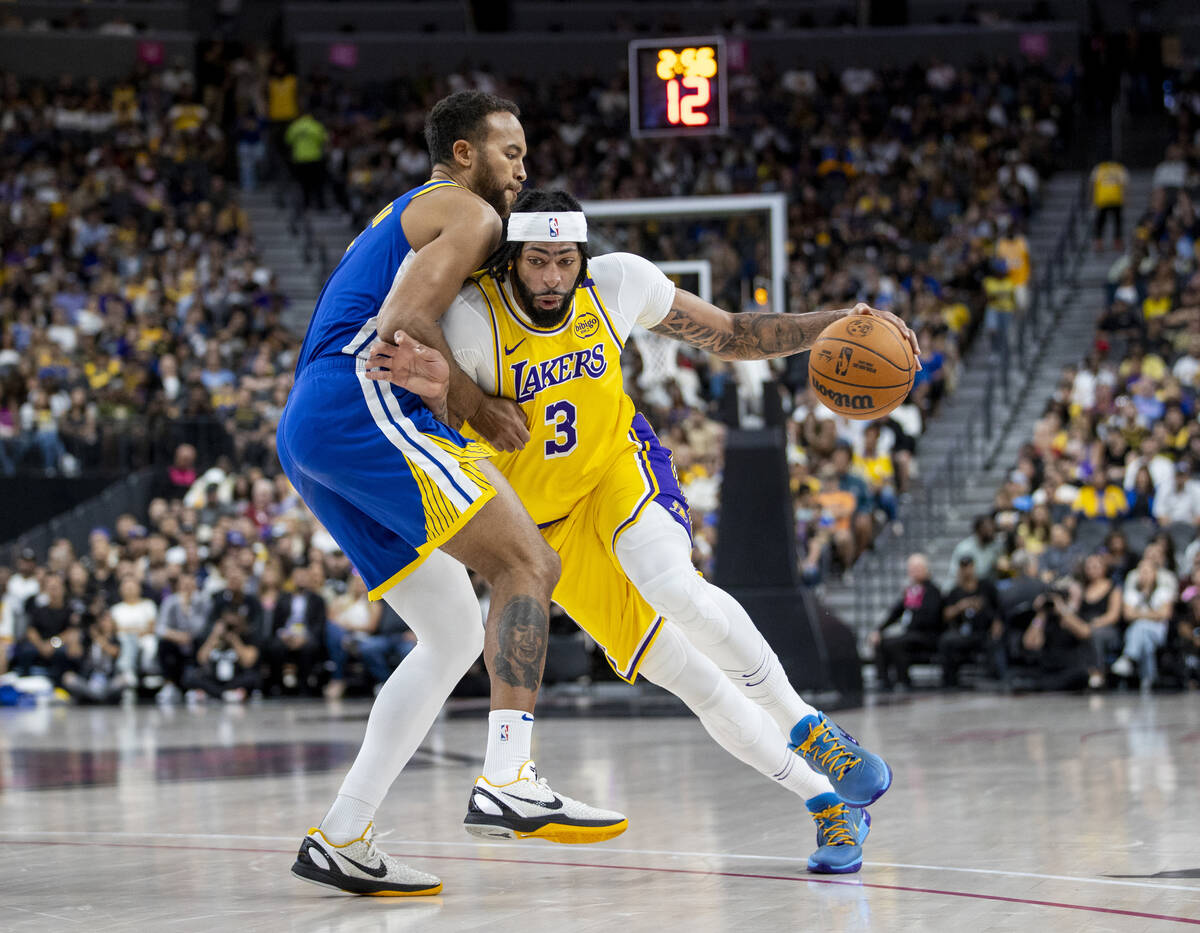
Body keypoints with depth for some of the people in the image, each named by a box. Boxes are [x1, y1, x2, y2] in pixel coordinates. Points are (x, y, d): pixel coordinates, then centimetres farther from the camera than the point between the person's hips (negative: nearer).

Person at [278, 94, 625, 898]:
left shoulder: (402, 220, 34)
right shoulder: (468, 213, 2)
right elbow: (405, 321, -13)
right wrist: (478, 409, -3)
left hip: (306, 437, 10)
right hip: (362, 407, -10)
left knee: (456, 636, 10)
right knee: (528, 565, -15)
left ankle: (341, 839, 5)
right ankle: (509, 780, -30)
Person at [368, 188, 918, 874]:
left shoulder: (617, 283, -15)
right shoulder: (473, 322, -26)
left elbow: (729, 335, -3)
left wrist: (832, 324, -15)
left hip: (620, 470, 1)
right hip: (547, 524, -1)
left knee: (672, 587, -34)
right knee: (685, 675, -9)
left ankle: (809, 730, -18)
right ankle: (828, 803, 3)